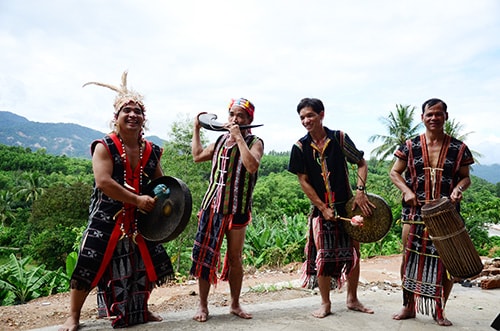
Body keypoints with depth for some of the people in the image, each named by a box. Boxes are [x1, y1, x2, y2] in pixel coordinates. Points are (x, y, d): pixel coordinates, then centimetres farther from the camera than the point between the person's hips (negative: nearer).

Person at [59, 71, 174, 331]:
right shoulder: (105, 147, -9)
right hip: (107, 217, -5)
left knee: (145, 265, 10)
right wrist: (137, 200, -23)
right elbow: (103, 182, -22)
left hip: (140, 219, 5)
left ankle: (141, 310, 32)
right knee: (90, 265, -2)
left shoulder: (151, 151, 5)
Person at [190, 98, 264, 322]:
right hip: (212, 205, 4)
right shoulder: (221, 139, 12)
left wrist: (238, 136, -21)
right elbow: (197, 156, 20)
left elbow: (252, 166, -24)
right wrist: (196, 128, 19)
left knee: (234, 259, 8)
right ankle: (203, 306, 16)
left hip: (237, 209, -4)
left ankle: (235, 305, 25)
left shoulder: (255, 142, -4)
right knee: (205, 256, 3)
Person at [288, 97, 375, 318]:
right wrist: (324, 209, -9)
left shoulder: (339, 138, -5)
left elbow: (362, 164, 2)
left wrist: (360, 191, -12)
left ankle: (352, 299, 27)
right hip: (321, 209, -1)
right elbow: (303, 181, -4)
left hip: (347, 205, 1)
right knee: (323, 257, 3)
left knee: (353, 253, 8)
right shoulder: (300, 147, -5)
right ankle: (325, 304, 20)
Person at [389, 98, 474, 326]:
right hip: (415, 212, 0)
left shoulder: (458, 148, 3)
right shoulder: (410, 146, 1)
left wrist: (459, 188, -12)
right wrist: (407, 191, -10)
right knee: (409, 259, 7)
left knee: (446, 262, 4)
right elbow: (394, 173, 6)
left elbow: (465, 177, 10)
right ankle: (408, 306, 24)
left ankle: (439, 311, 24)